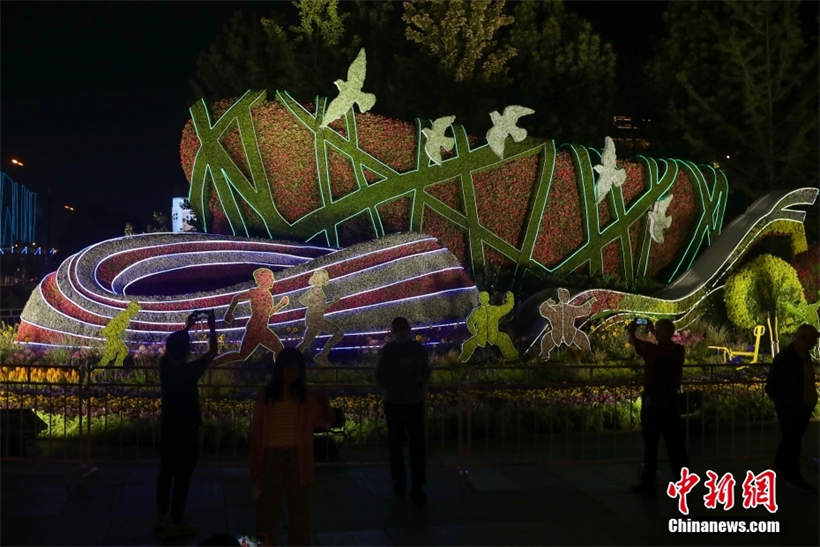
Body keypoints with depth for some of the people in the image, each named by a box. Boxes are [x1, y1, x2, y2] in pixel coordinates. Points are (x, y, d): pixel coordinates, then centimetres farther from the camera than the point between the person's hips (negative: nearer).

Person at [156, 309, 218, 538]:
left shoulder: (165, 365, -4)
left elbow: (174, 344, 16)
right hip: (186, 432, -7)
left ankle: (162, 518, 24)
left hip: (167, 431, 7)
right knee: (182, 478, 1)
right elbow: (212, 353, -9)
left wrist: (188, 326, 21)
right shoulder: (189, 371, -20)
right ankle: (176, 524, 6)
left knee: (166, 473, 15)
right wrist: (212, 327, -1)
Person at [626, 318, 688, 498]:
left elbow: (633, 341, 2)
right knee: (675, 442, 12)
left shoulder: (652, 350, -16)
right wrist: (652, 330, 29)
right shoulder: (679, 350, -1)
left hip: (652, 401, -5)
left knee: (650, 444, 3)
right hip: (672, 400, 5)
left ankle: (648, 486, 8)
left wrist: (631, 330, 21)